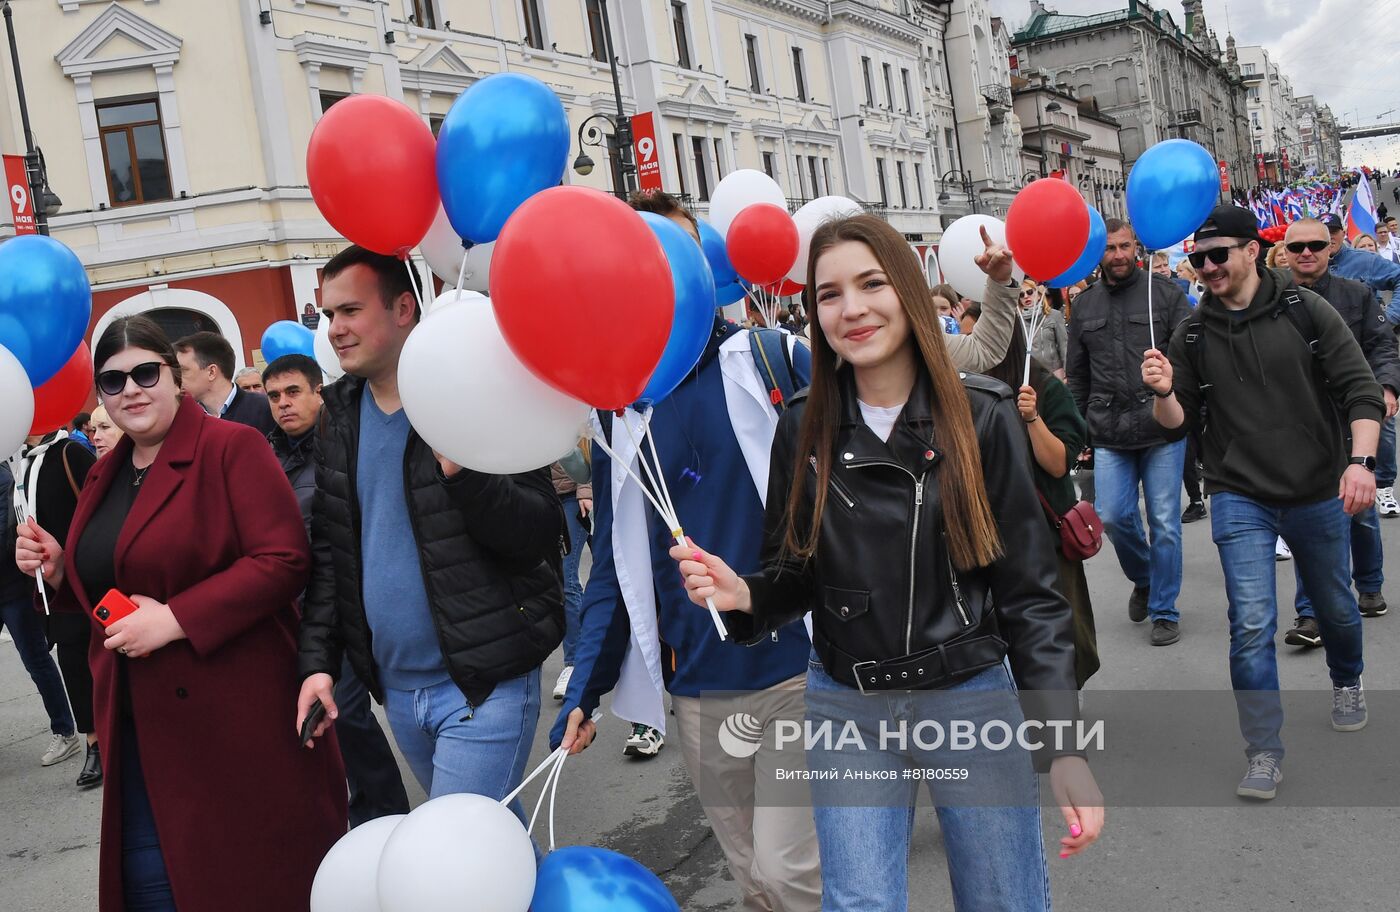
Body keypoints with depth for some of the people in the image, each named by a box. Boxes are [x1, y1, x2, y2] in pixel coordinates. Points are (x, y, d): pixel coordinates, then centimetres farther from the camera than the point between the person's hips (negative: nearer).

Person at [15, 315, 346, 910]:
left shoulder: (231, 448, -9)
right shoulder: (106, 474, 14)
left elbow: (282, 560, -18)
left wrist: (175, 619, -21)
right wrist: (59, 570, 4)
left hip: (237, 719, -6)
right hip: (141, 723, 7)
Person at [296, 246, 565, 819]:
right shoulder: (340, 417, 7)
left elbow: (542, 531, -16)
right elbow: (328, 551, 13)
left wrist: (464, 473, -32)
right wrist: (319, 659, 5)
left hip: (485, 685, -6)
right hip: (396, 687, 6)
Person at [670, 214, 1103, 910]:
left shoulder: (981, 416, -8)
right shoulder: (805, 427, -1)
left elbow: (1029, 590, -6)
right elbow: (795, 577, 7)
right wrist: (743, 594, -16)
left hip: (972, 696, -1)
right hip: (846, 708, 1)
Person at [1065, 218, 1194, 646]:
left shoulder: (1165, 292, 2)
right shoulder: (1084, 305, 11)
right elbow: (1076, 375, 15)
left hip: (1162, 426, -2)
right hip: (1108, 434, 3)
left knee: (1164, 522, 2)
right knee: (1112, 516, -1)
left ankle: (1164, 611, 17)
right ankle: (1143, 578, 29)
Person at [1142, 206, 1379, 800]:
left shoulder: (1306, 311, -6)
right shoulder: (1193, 336, -1)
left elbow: (1361, 390, -7)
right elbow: (1178, 422, 1)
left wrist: (1361, 461, -21)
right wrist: (1163, 393, -21)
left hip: (1319, 494, 0)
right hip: (1240, 501, 0)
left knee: (1335, 608, 19)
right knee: (1252, 624, -8)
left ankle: (1347, 683, 51)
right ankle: (1264, 751, 3)